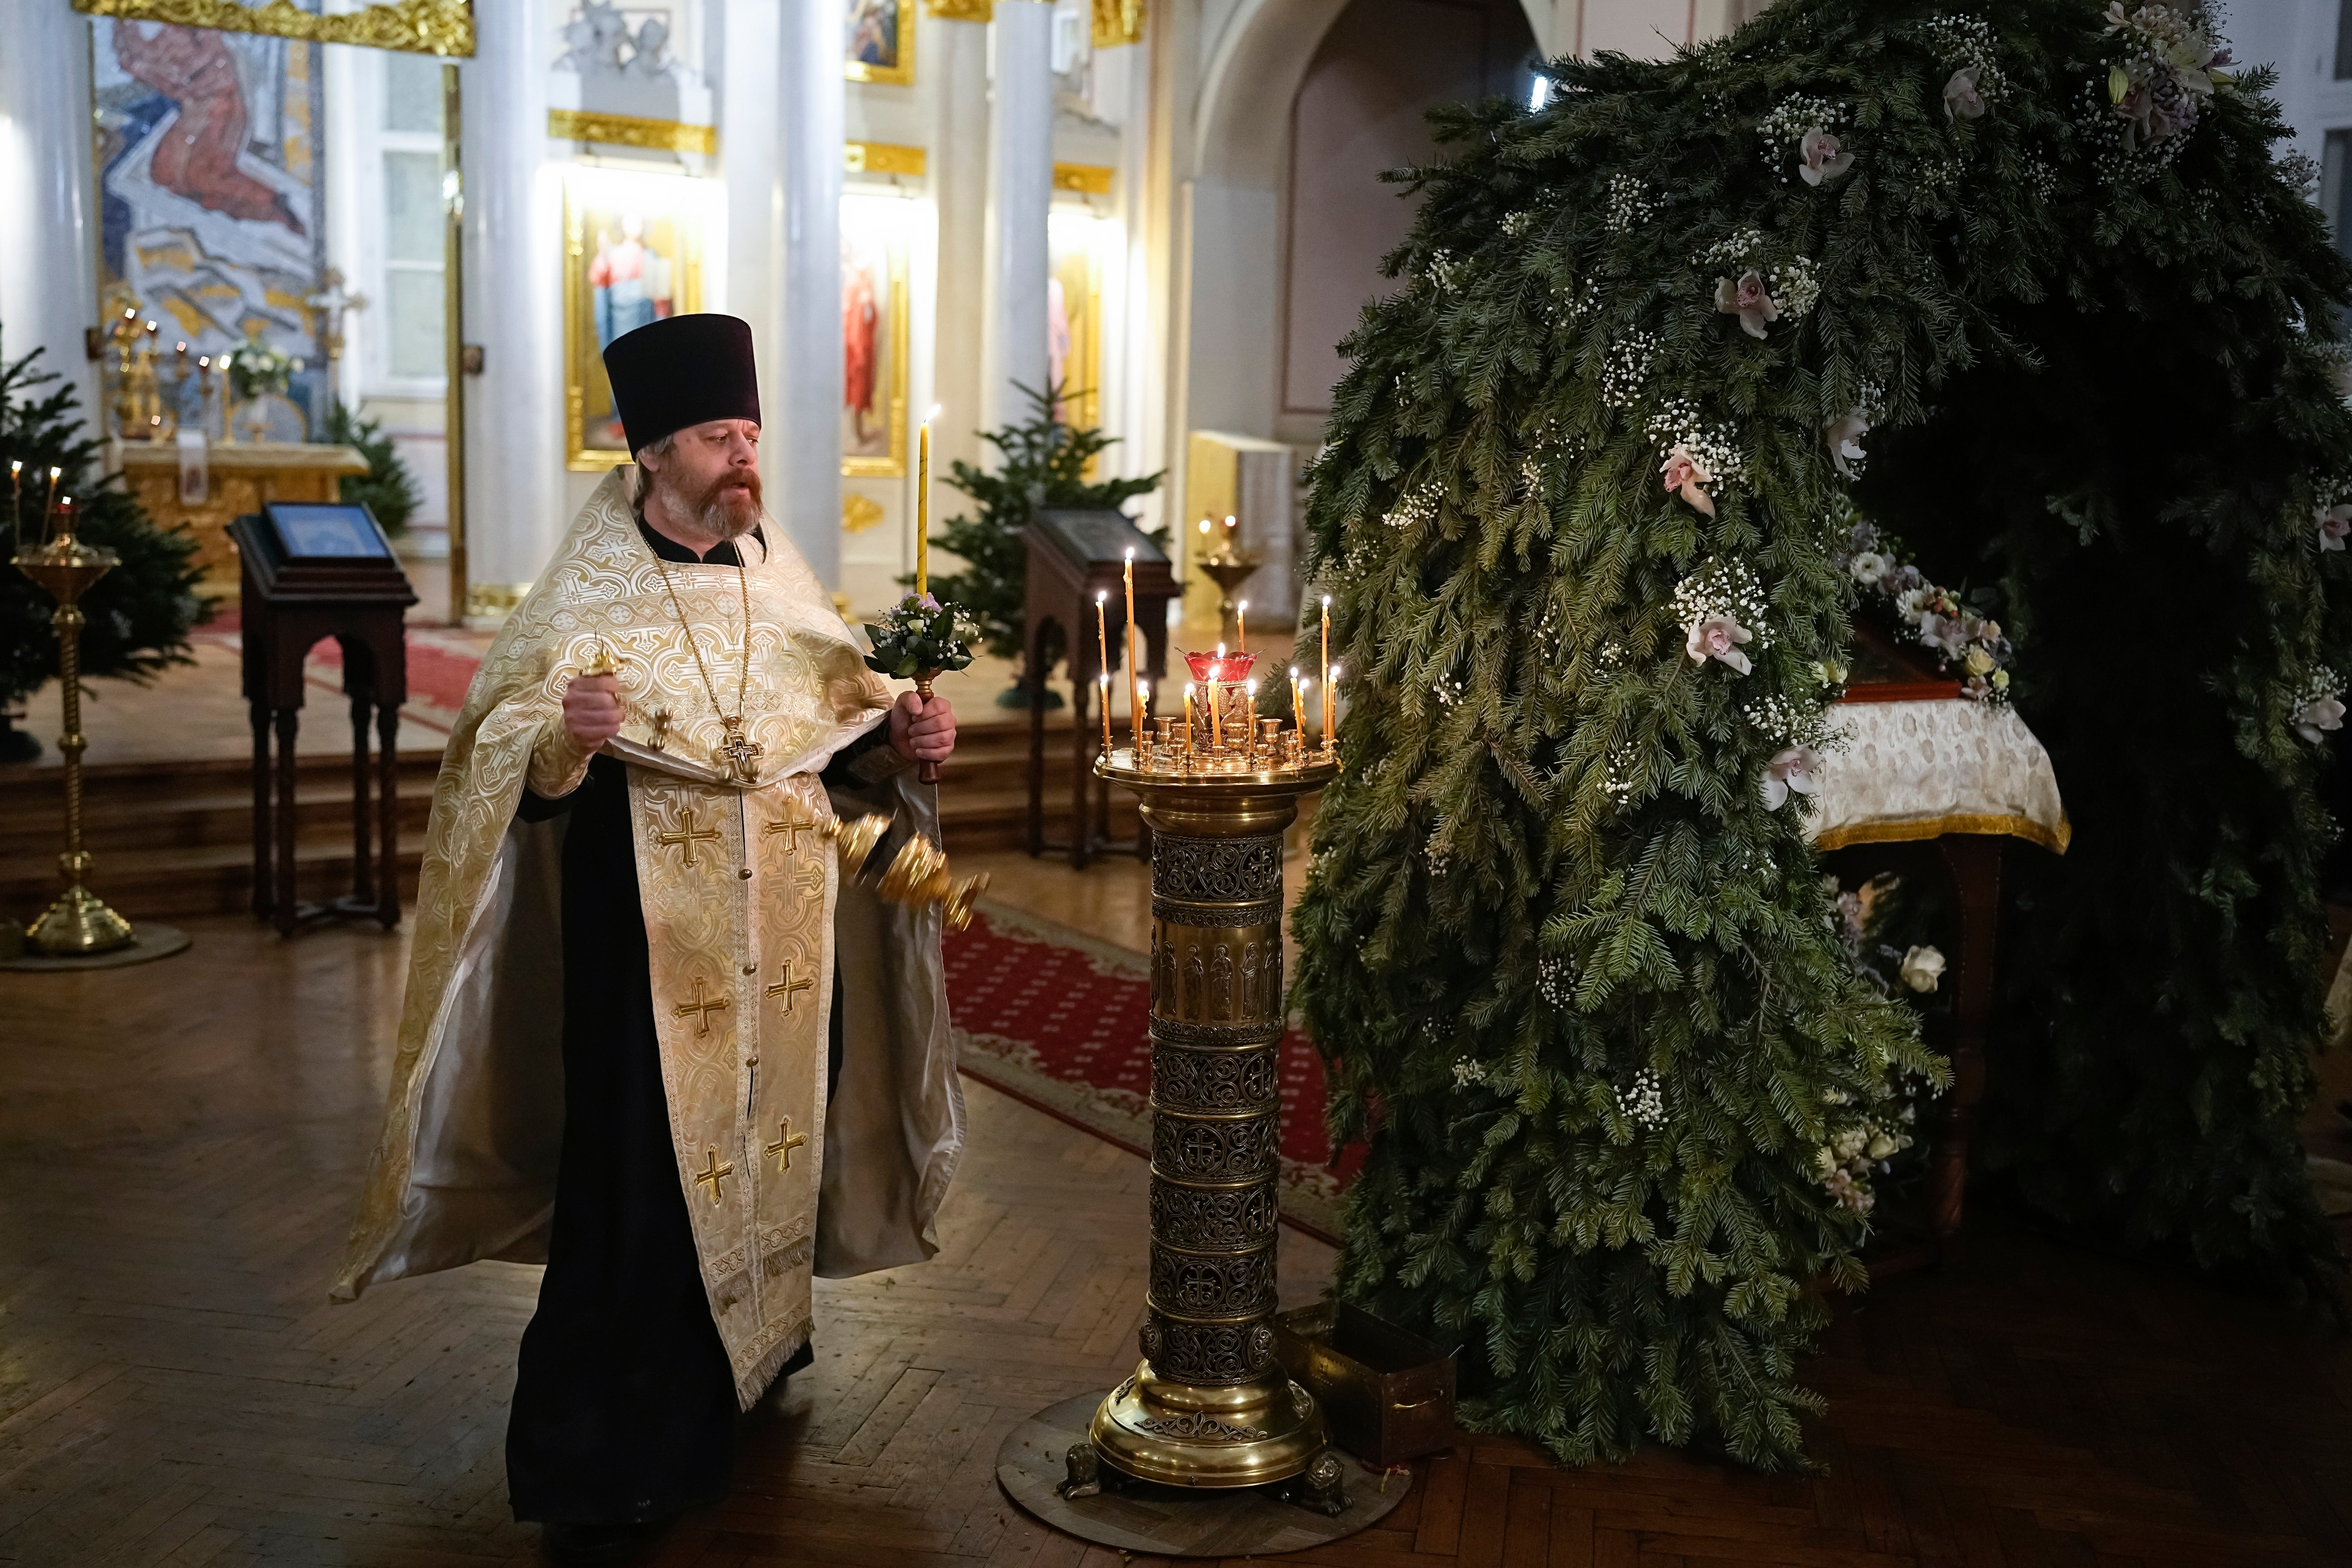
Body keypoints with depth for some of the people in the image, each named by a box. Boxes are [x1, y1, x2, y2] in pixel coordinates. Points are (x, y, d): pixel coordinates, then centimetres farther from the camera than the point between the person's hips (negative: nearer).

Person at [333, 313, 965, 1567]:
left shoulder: (781, 584, 8)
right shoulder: (588, 598, -6)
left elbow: (838, 739, 15)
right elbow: (518, 779, -12)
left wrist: (897, 743, -5)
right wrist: (566, 740, -33)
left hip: (785, 934, 5)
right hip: (646, 936, -5)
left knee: (770, 1143, 14)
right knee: (640, 1186, -3)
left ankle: (747, 1358, 38)